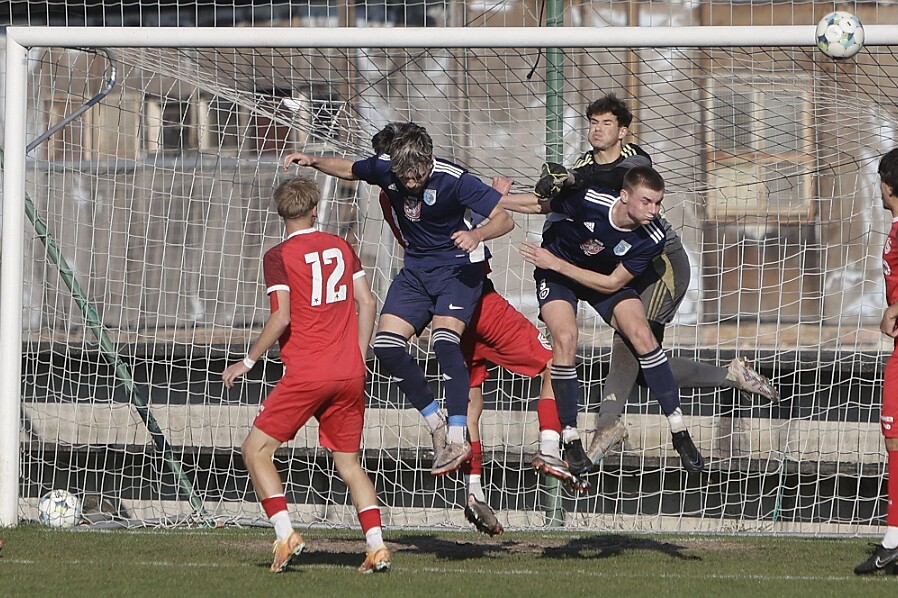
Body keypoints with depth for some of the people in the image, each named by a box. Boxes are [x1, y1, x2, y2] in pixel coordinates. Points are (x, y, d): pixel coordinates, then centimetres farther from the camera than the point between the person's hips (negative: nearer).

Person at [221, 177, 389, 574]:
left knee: (256, 449, 4)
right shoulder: (341, 247, 11)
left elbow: (281, 318, -12)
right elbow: (367, 303, 9)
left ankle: (286, 535, -10)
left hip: (306, 373, -5)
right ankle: (377, 546, 0)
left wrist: (248, 361, -2)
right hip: (349, 374, 5)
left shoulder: (278, 257, -4)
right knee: (349, 462, 14)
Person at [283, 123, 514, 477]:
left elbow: (504, 219, -22)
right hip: (416, 270, 6)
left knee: (444, 339, -27)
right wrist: (314, 162, -4)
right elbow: (348, 169, 13)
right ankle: (436, 422, 6)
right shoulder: (385, 169, -10)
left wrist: (477, 234, -43)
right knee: (387, 344, -8)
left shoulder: (452, 180, -24)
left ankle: (457, 437, -28)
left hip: (458, 267, -6)